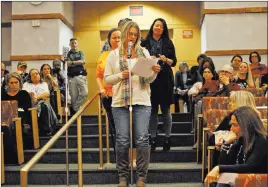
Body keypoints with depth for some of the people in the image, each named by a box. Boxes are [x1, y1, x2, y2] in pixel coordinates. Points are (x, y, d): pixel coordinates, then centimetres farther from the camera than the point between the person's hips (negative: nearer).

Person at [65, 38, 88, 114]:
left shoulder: (80, 53, 15)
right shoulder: (68, 54, 11)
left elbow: (82, 62, -1)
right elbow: (68, 64, 0)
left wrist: (72, 62, -6)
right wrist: (78, 62, -3)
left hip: (81, 75, 1)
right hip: (71, 77, -1)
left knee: (85, 92, -14)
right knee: (73, 96, -2)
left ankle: (75, 108, 0)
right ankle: (74, 109, 7)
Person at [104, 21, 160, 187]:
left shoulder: (144, 52, 10)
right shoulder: (114, 54, 6)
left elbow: (149, 79, 11)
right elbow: (107, 79, 5)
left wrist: (155, 72, -10)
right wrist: (120, 76, -12)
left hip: (142, 101, 1)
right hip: (120, 102, -1)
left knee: (142, 139, -4)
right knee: (122, 141, -1)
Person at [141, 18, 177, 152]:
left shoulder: (168, 43, 8)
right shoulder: (145, 43, 6)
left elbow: (174, 62, 7)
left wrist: (166, 60, -13)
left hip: (165, 80, 0)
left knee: (165, 110, 4)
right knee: (153, 110, 3)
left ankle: (167, 138, 12)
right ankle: (153, 138, 12)